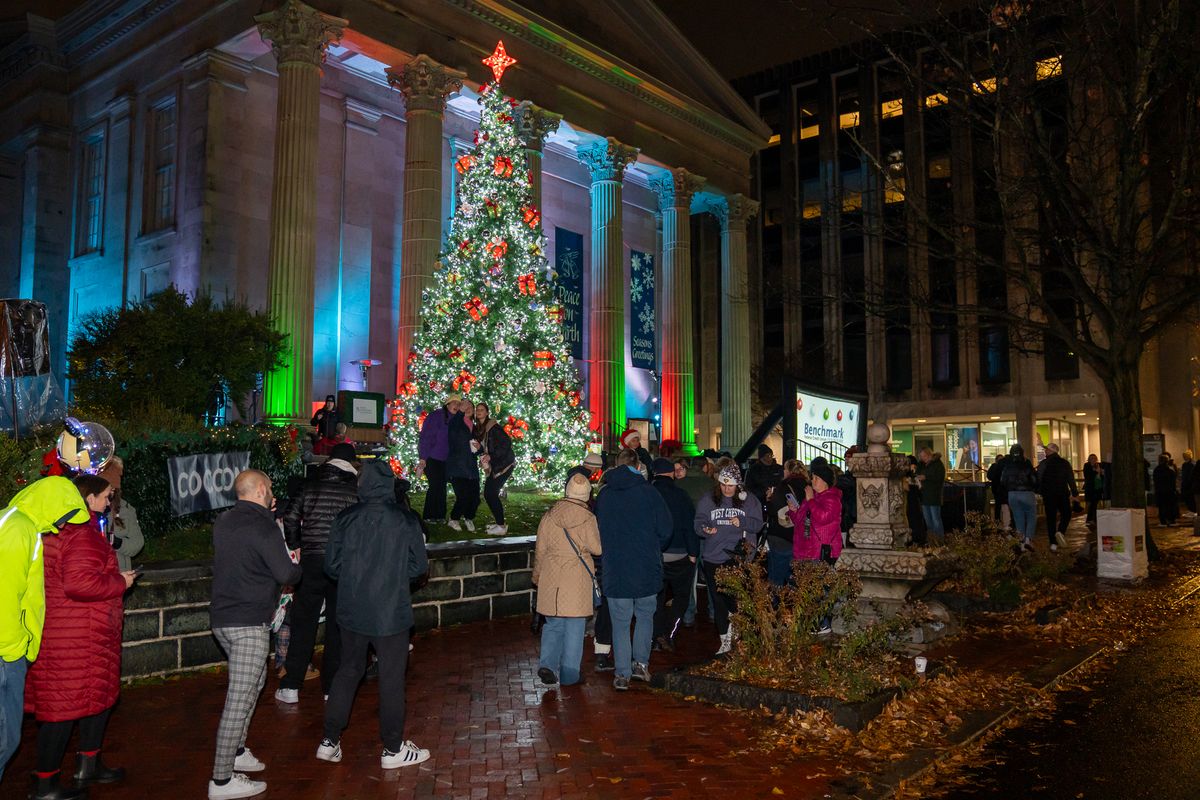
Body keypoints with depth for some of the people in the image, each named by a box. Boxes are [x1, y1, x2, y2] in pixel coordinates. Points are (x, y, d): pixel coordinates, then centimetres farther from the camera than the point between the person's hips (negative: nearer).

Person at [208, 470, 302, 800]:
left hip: (222, 617, 9)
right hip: (249, 623, -9)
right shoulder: (264, 528, -16)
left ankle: (236, 751, 30)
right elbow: (286, 575, -17)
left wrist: (265, 515, 21)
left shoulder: (223, 522, 8)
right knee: (241, 698, -5)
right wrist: (296, 562, 5)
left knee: (255, 680, 24)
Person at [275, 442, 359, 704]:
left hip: (311, 562, 1)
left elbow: (290, 518, 1)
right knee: (338, 626, 9)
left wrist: (295, 545, 15)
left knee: (303, 624, 10)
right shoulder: (356, 491, -3)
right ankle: (332, 687, 15)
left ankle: (291, 687, 13)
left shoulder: (309, 487, 3)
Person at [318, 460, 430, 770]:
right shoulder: (406, 521, -11)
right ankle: (393, 749, 20)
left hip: (352, 612, 3)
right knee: (391, 679, 8)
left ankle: (330, 741, 26)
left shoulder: (346, 519, -7)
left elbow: (331, 565, -2)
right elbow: (419, 566, -4)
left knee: (347, 671, 20)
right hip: (391, 613, -3)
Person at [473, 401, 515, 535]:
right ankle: (498, 521, 21)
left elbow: (507, 443, -21)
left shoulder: (493, 427, -14)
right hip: (493, 466, 8)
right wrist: (478, 448, -8)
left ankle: (501, 526, -6)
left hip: (503, 464, -8)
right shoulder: (477, 429, 10)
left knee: (491, 493, -12)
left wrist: (491, 456, -23)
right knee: (489, 494, 7)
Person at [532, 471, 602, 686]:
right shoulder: (588, 518, -10)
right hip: (577, 579, -2)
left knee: (553, 624, 14)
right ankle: (569, 674, 12)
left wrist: (537, 576, 18)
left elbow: (540, 549, 6)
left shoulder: (549, 515, 0)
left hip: (551, 579, 3)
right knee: (575, 627, 8)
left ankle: (547, 663, -2)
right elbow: (597, 548, -9)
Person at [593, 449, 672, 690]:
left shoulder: (603, 495, 1)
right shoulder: (648, 492, -6)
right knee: (645, 616, 18)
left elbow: (597, 531, 7)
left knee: (620, 622, 7)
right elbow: (665, 529, -6)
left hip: (615, 570, 1)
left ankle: (622, 674, 9)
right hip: (647, 569, -1)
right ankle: (641, 663, 18)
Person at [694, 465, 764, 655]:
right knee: (718, 600, 6)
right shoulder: (708, 500, 6)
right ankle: (725, 642, 18)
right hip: (714, 558, 2)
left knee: (736, 599, -5)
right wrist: (705, 529, -20)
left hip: (739, 557, -2)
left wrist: (742, 522, -16)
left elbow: (758, 524, 3)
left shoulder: (749, 500, 5)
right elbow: (698, 522, 2)